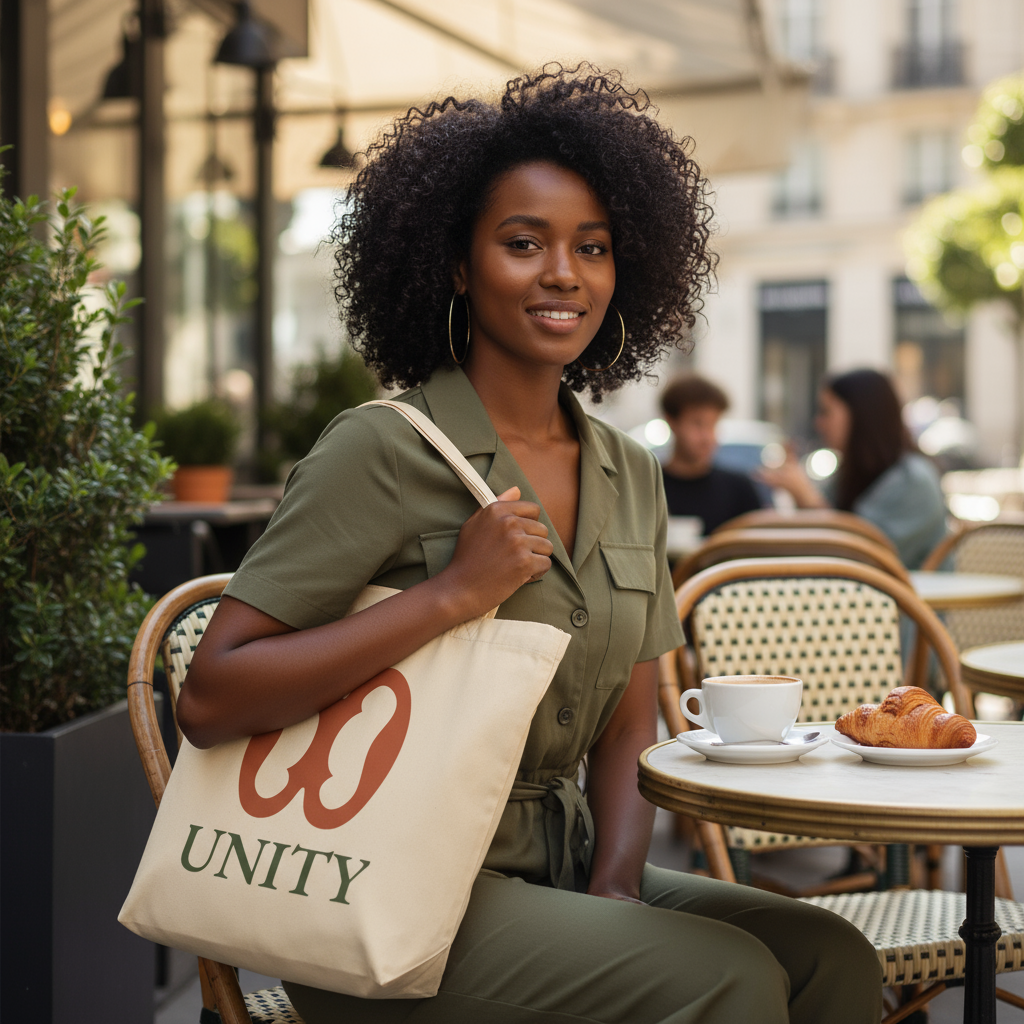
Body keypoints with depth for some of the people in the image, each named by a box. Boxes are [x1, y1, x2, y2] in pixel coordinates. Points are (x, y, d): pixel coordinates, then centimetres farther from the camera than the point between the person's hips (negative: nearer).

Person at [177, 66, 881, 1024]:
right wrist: (453, 593, -22)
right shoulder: (382, 451, -12)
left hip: (557, 868, 6)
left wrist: (614, 884, -6)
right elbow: (210, 700, -18)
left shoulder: (630, 477, 9)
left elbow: (627, 727, 12)